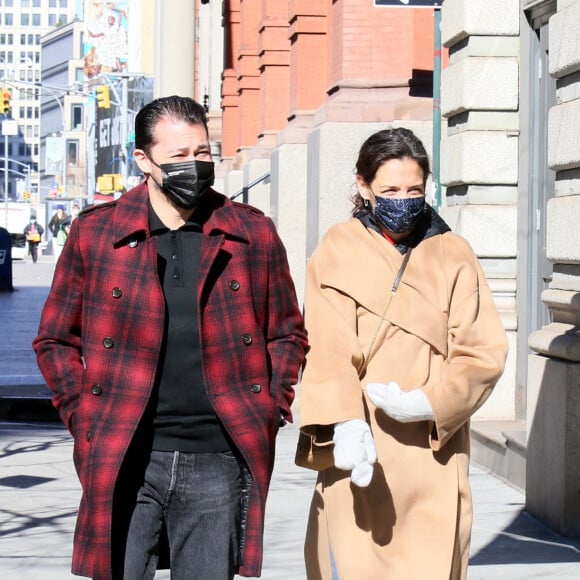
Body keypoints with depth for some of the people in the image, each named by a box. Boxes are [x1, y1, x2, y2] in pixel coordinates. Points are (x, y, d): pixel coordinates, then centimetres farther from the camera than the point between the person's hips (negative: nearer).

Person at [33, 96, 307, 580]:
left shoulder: (254, 234, 7)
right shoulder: (95, 233, 5)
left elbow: (288, 334, 16)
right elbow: (55, 340, 12)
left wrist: (269, 413, 4)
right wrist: (83, 419, 2)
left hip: (219, 460, 1)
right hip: (124, 463, 0)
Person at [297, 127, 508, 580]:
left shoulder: (452, 255, 9)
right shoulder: (337, 251, 6)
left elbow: (484, 353, 2)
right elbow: (327, 346, -6)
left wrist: (428, 404, -15)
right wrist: (345, 422, -22)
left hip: (433, 452, 1)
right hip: (358, 454, -1)